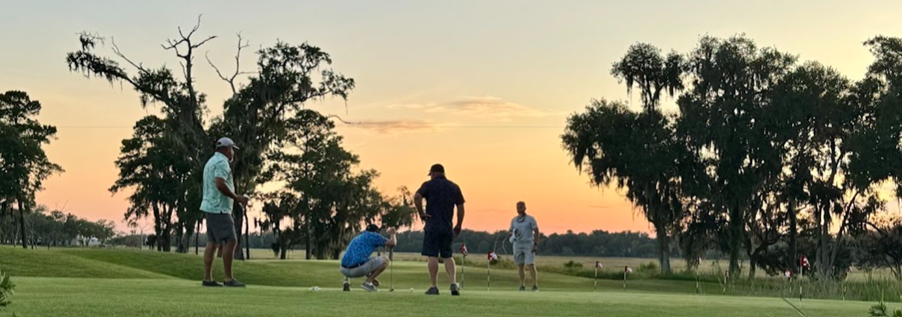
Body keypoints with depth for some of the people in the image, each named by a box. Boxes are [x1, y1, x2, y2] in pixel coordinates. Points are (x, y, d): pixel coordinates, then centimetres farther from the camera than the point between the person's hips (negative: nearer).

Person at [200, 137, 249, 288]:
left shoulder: (211, 161, 21)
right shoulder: (222, 162, -12)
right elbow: (220, 184, -26)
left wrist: (235, 198, 20)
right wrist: (237, 197, -17)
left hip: (210, 207, 11)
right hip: (219, 209, -11)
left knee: (213, 243, 8)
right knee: (230, 240, -11)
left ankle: (207, 278, 6)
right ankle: (228, 279, -13)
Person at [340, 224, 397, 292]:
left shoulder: (357, 238, 30)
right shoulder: (373, 235, 8)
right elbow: (393, 243, 7)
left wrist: (370, 277, 42)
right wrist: (392, 234, 29)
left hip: (344, 270, 8)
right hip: (357, 270, -8)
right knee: (385, 260, 7)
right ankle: (368, 282, 0)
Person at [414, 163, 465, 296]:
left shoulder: (429, 185, 0)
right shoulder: (454, 187, 11)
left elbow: (417, 197, -18)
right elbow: (460, 207, 7)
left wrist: (421, 213, -8)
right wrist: (458, 226, 14)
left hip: (432, 225, -4)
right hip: (447, 226, 4)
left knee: (433, 256, -1)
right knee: (447, 256, 11)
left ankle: (434, 287, -2)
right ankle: (454, 284, -4)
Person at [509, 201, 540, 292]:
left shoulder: (531, 219, -5)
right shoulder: (513, 220, 8)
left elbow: (536, 231, -6)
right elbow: (511, 231, 14)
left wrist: (536, 244, -15)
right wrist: (512, 234, -12)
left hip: (528, 245, -4)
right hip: (517, 245, 4)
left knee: (531, 265, -12)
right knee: (520, 266, 4)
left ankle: (535, 286, -7)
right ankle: (522, 286, 10)